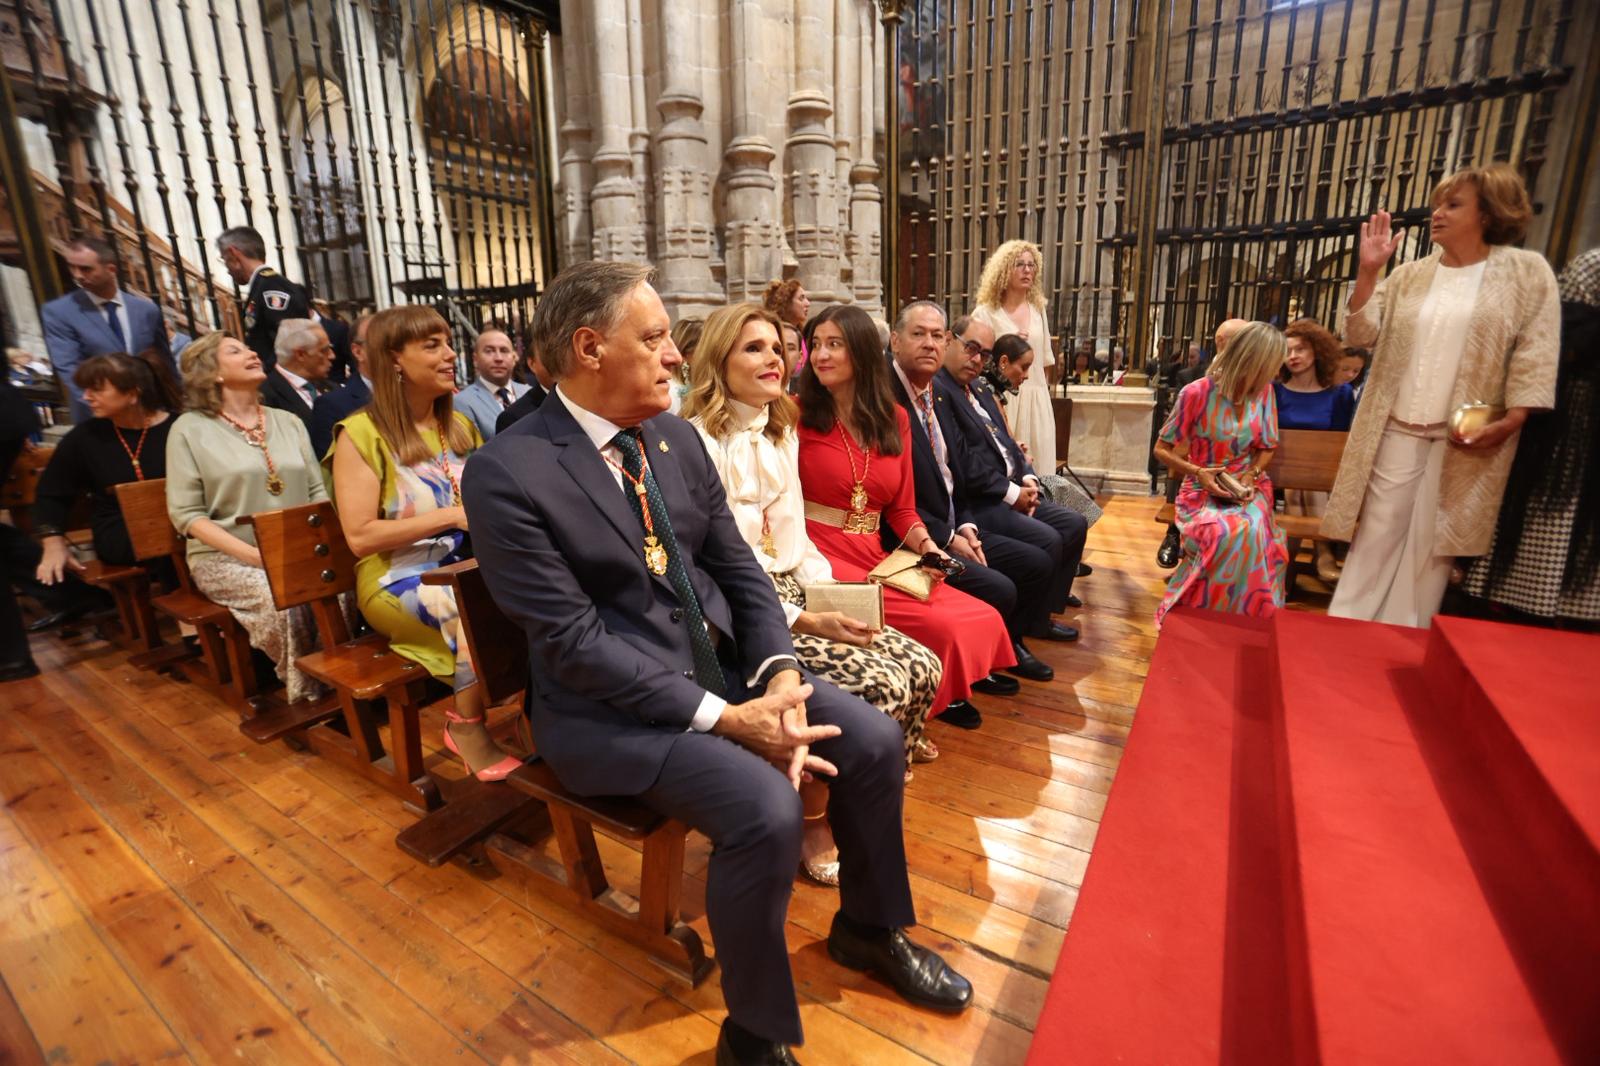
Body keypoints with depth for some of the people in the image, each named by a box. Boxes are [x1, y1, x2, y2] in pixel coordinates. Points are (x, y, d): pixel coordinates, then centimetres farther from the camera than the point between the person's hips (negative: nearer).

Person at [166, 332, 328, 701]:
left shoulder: (289, 422, 14)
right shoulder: (190, 429, 1)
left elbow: (317, 492, 13)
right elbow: (186, 514, -5)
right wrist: (255, 555, -17)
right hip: (226, 558, -3)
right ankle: (308, 694, -11)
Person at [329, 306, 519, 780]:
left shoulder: (460, 425, 11)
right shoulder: (362, 433, -7)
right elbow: (360, 536, -14)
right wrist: (453, 515, -18)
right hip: (398, 579, -5)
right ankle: (468, 726, -9)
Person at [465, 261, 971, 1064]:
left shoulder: (678, 438, 4)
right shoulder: (506, 472, -16)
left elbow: (739, 568, 5)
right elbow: (573, 640, -20)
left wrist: (780, 672, -11)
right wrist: (724, 719, -22)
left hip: (726, 665, 7)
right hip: (610, 705, -6)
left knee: (874, 741, -3)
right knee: (766, 809, -26)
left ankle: (868, 928, 26)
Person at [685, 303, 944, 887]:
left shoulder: (781, 432, 14)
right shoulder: (698, 442, -12)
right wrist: (806, 621, -21)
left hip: (795, 594, 8)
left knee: (922, 667, -7)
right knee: (877, 687, -22)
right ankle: (811, 826, 4)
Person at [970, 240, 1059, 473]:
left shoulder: (1038, 310, 12)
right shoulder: (985, 313, -4)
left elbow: (1046, 358, 18)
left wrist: (1043, 386, 14)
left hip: (1037, 400, 5)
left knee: (1038, 465, 6)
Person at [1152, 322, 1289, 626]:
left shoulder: (1263, 391, 1)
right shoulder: (1197, 393, -12)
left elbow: (1267, 448, 13)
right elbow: (1162, 450, -4)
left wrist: (1253, 474, -9)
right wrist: (1197, 472, -20)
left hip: (1248, 487, 3)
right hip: (1203, 489, -3)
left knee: (1252, 531, -34)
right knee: (1230, 533, -37)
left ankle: (1246, 620, -13)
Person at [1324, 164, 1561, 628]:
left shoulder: (1527, 271, 2)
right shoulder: (1409, 275, 9)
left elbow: (1535, 353, -3)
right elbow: (1362, 335, 1)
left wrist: (1510, 420, -14)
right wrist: (1368, 271, -8)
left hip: (1468, 437, -2)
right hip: (1397, 429, 2)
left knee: (1435, 541, 5)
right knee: (1377, 534, 5)